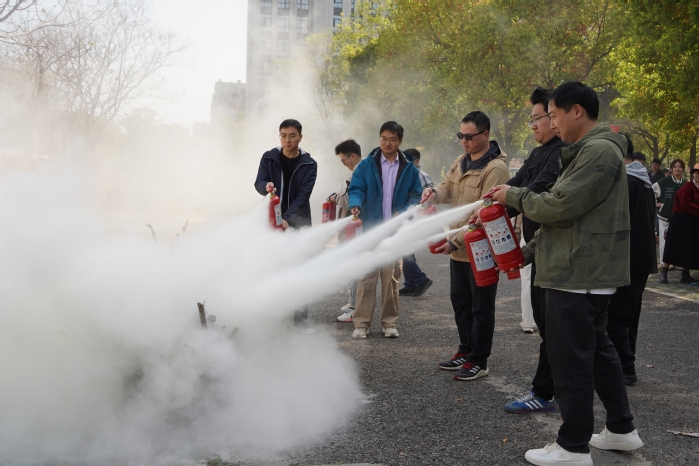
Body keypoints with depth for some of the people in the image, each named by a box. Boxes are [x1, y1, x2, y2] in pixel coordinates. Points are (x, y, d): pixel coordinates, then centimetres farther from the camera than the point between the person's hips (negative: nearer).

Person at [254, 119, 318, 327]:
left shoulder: (309, 164, -3)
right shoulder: (269, 158, 2)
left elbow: (303, 195, -11)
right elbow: (258, 183, -3)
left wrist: (288, 218, -24)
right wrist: (266, 186, -28)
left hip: (299, 223, -1)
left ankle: (301, 319, 6)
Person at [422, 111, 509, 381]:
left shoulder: (495, 169, -19)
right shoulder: (461, 161, 10)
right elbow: (447, 189, 8)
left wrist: (455, 241, -27)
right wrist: (434, 192, -17)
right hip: (458, 249, 9)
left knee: (481, 308, 4)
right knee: (460, 301, 19)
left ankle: (479, 361, 15)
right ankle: (465, 351, 34)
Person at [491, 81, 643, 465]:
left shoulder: (599, 151, -15)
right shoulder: (584, 152, 18)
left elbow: (560, 207, -21)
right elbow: (565, 215, 21)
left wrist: (514, 196, -6)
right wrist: (527, 252, 17)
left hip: (580, 275, -11)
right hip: (586, 272, 11)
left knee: (570, 358, -4)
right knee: (597, 349, 18)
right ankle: (621, 429, 30)